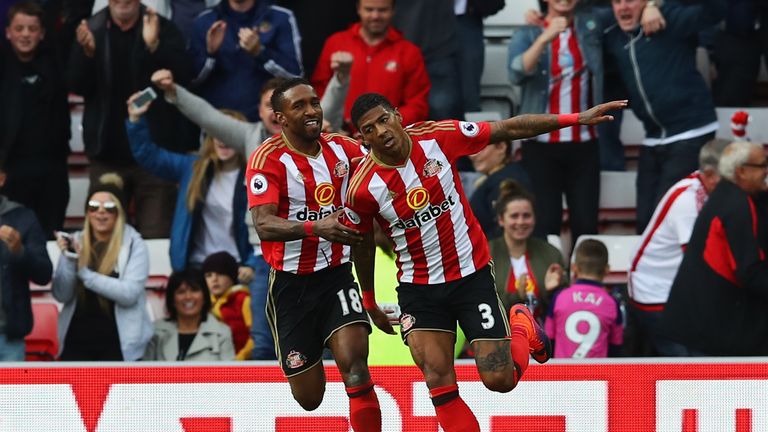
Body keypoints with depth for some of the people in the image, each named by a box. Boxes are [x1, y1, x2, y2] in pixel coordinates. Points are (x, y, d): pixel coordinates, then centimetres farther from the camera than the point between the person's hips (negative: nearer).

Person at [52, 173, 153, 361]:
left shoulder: (135, 246, -2)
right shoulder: (75, 243, 8)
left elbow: (130, 293, -16)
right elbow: (61, 295, 3)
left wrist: (85, 273, -18)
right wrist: (69, 260, -13)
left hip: (118, 343, -3)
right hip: (78, 340, 4)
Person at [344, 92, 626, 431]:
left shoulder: (438, 137, -13)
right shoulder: (362, 188, -13)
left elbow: (509, 129, -6)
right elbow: (362, 244, 5)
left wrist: (576, 119, -8)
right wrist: (369, 303, 17)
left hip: (471, 274, 0)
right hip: (418, 287, 0)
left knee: (500, 380, -2)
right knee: (439, 385, -13)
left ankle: (521, 327, 30)